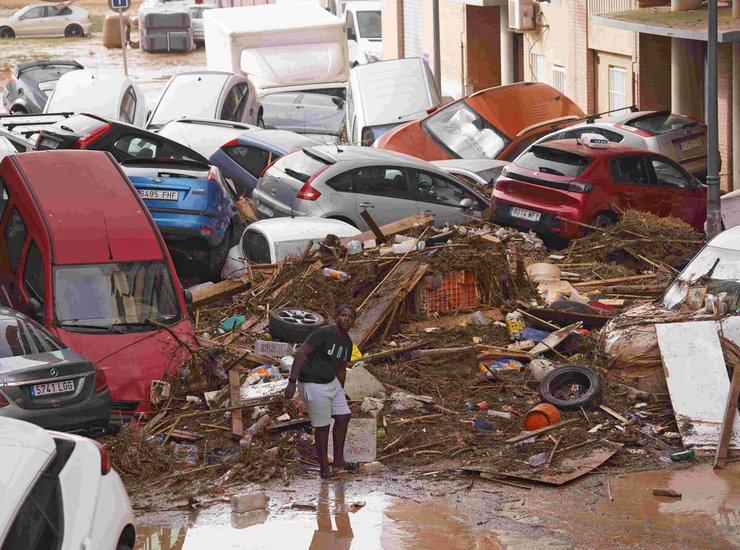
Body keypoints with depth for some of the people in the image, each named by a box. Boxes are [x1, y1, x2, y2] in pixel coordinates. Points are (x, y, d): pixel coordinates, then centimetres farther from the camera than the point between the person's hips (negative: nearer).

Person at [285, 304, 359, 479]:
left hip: (332, 382, 9)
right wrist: (292, 382, -27)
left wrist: (340, 392, 26)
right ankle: (324, 468, 15)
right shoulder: (324, 333, -20)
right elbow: (300, 353, -23)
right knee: (322, 426, 0)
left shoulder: (347, 343, 6)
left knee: (343, 417, 11)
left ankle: (339, 461, 27)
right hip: (314, 385, -9)